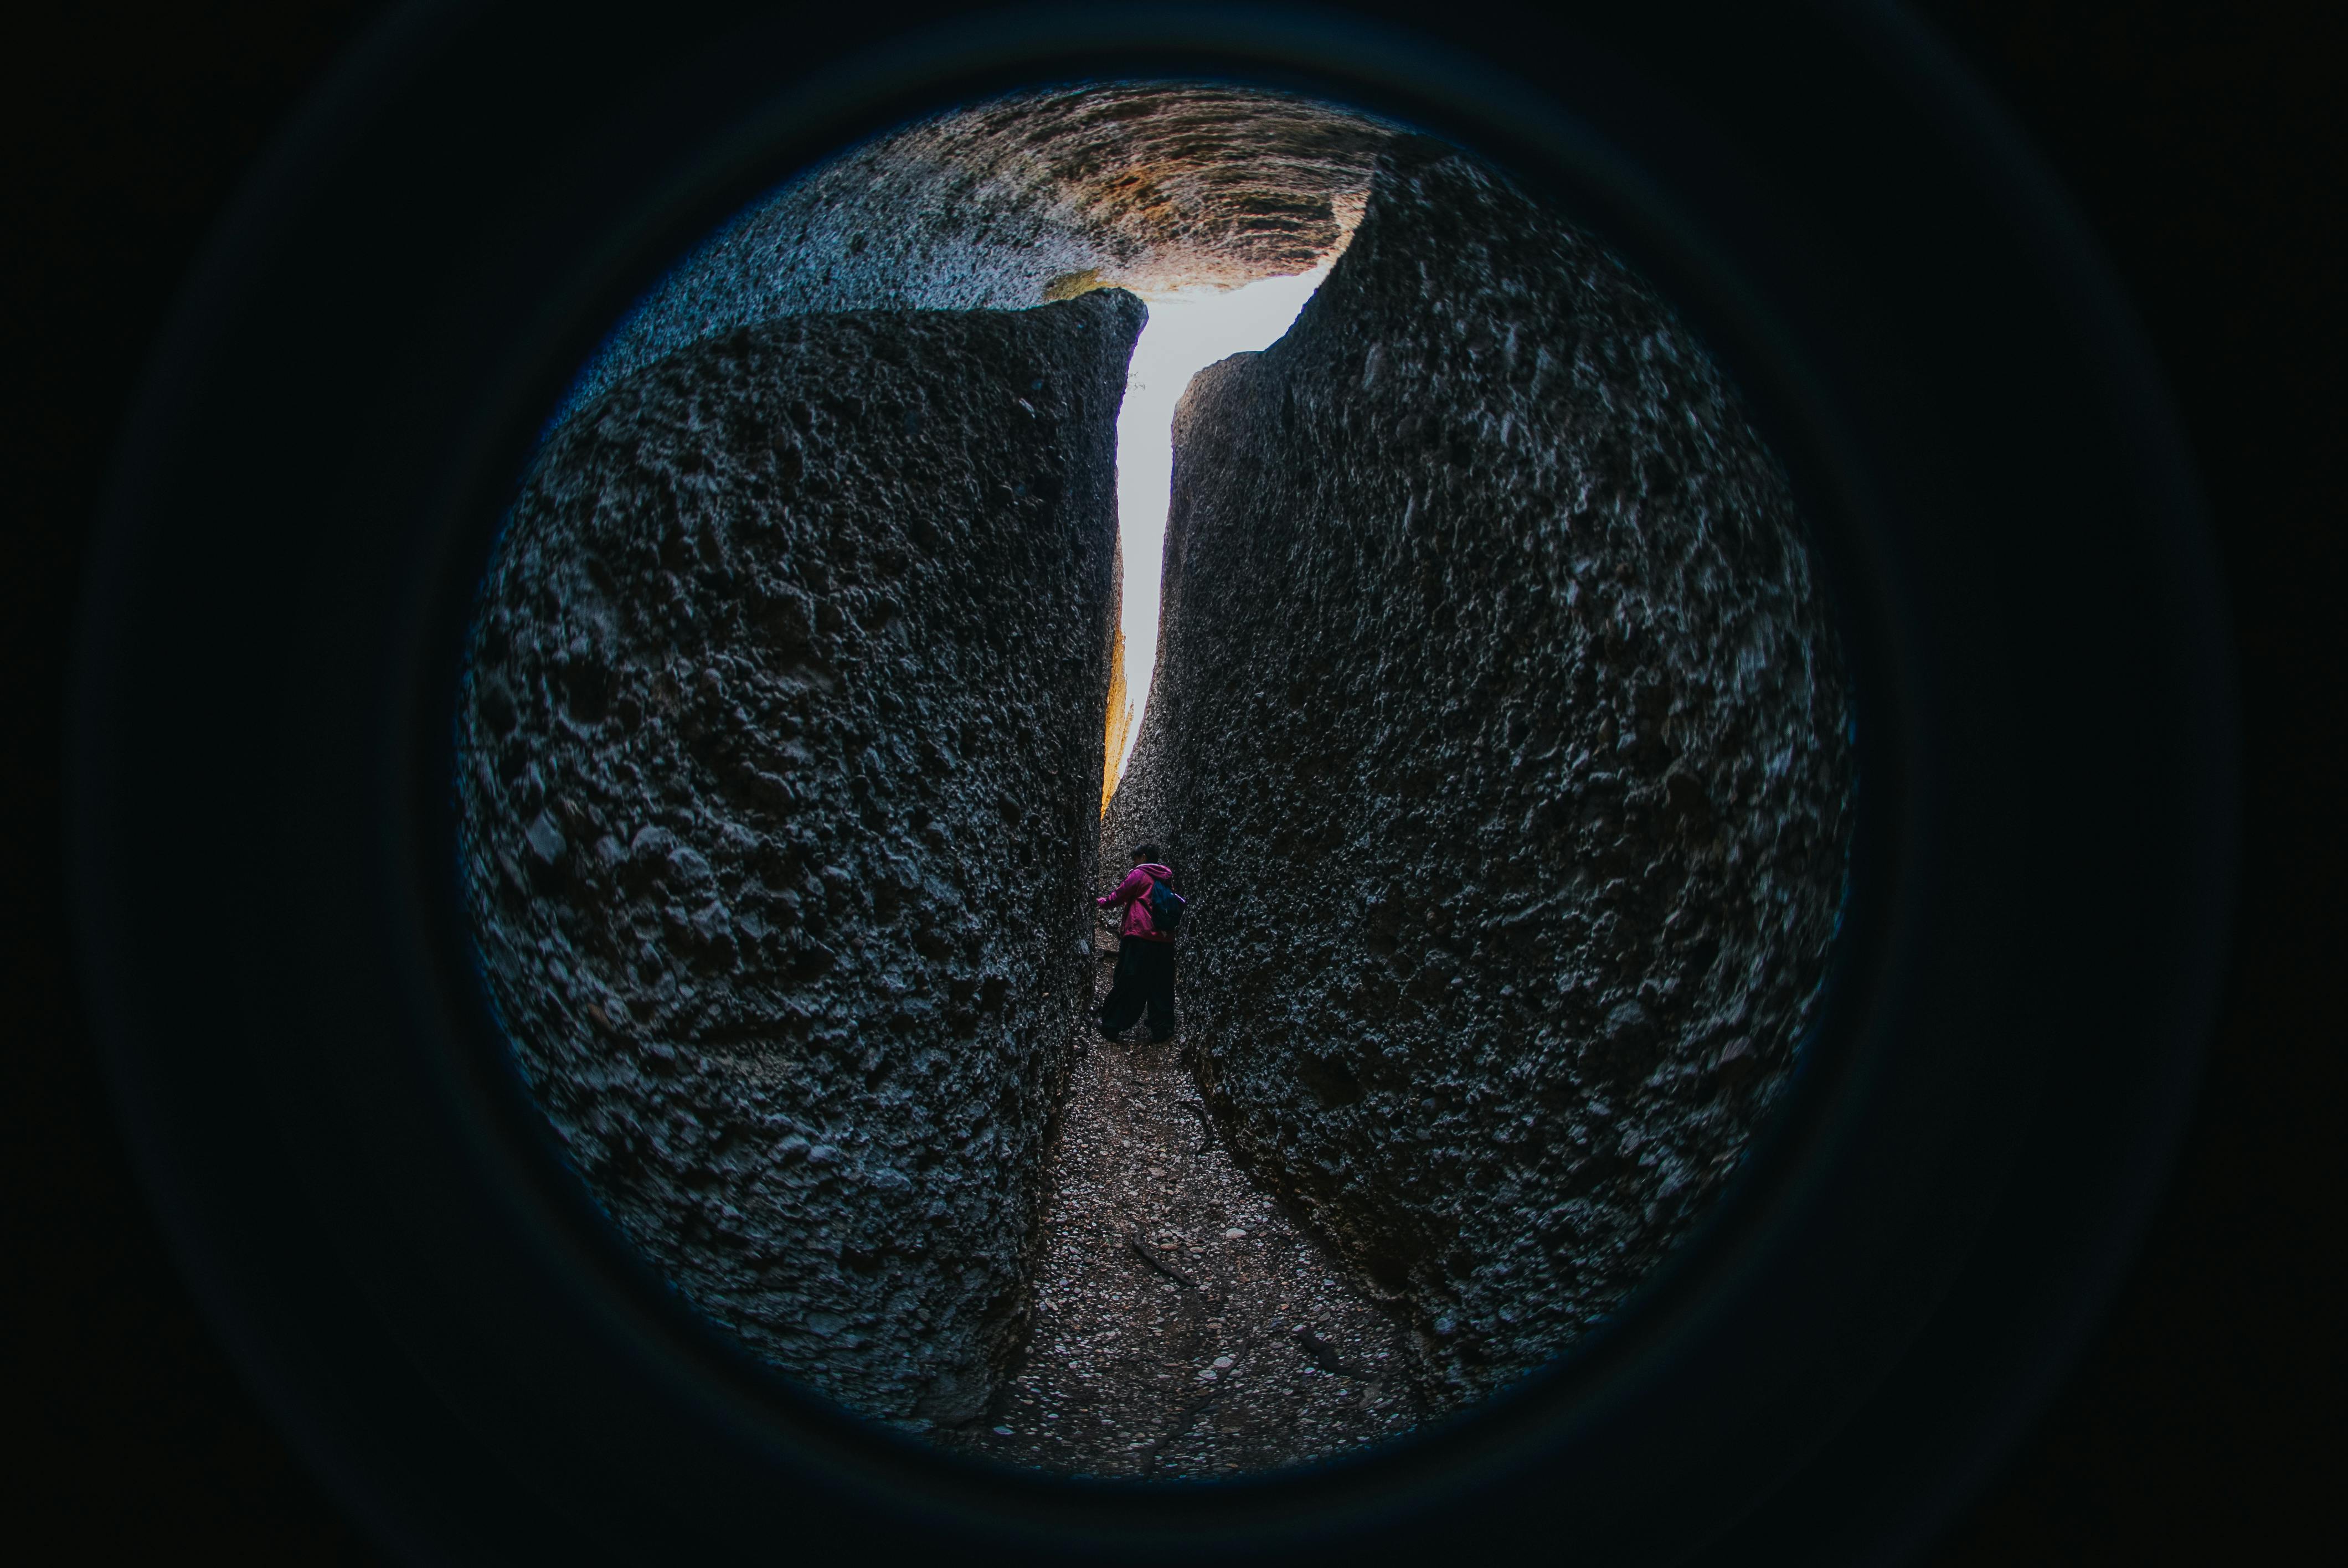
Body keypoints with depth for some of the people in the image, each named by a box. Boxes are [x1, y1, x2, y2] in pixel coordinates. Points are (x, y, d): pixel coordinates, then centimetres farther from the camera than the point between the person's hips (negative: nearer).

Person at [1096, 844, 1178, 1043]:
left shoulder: (1138, 875, -3)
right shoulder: (1166, 878, 16)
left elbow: (1117, 898, 1)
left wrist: (1099, 902, 21)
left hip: (1140, 937, -6)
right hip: (1165, 939, 6)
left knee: (1127, 983, -1)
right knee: (1161, 986, 8)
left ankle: (1111, 1026, 4)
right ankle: (1162, 1029, 5)